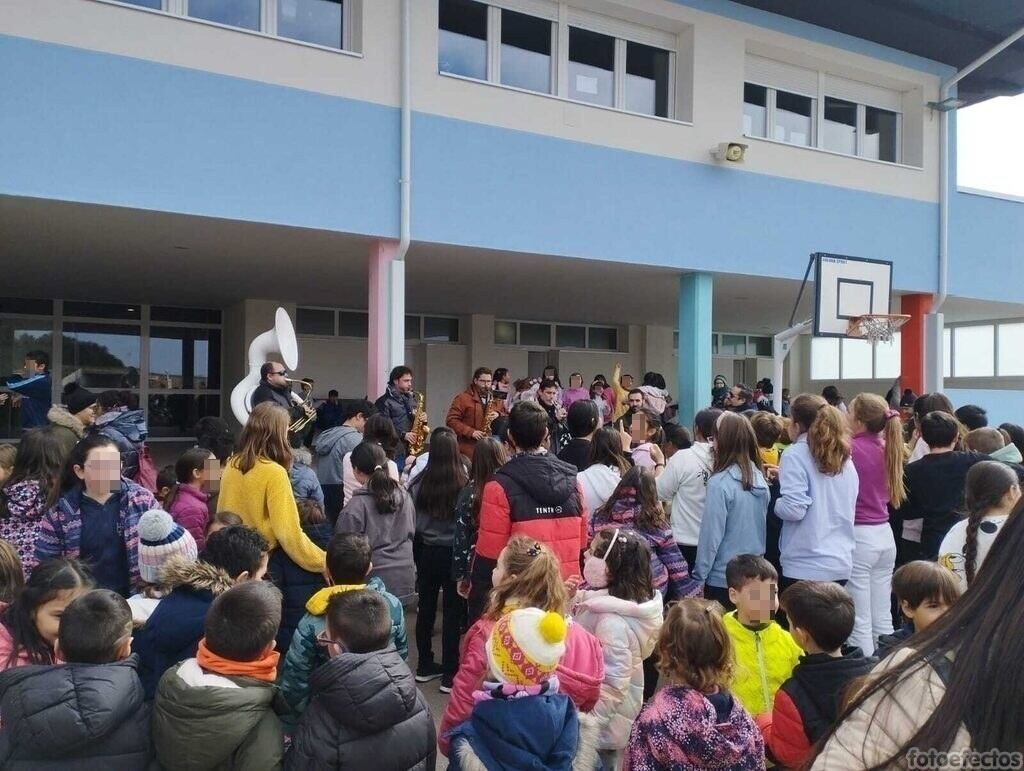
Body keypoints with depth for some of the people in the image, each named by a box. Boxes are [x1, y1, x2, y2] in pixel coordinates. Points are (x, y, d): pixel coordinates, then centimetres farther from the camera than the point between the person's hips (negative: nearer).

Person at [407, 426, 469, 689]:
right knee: (452, 614, 7)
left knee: (426, 609, 17)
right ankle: (449, 674, 13)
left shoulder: (419, 483, -10)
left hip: (427, 552, 3)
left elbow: (411, 523, -1)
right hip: (455, 554, -3)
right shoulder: (465, 484, -18)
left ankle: (425, 666, 30)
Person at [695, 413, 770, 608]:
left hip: (723, 579, -6)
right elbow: (762, 528, 9)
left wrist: (699, 576, -8)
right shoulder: (759, 478, 0)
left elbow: (711, 535, -16)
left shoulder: (720, 483, -19)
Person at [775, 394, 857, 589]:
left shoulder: (795, 455, -10)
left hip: (805, 566, -7)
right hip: (841, 564, 7)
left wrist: (774, 502, 3)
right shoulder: (844, 457, 11)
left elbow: (794, 509, -20)